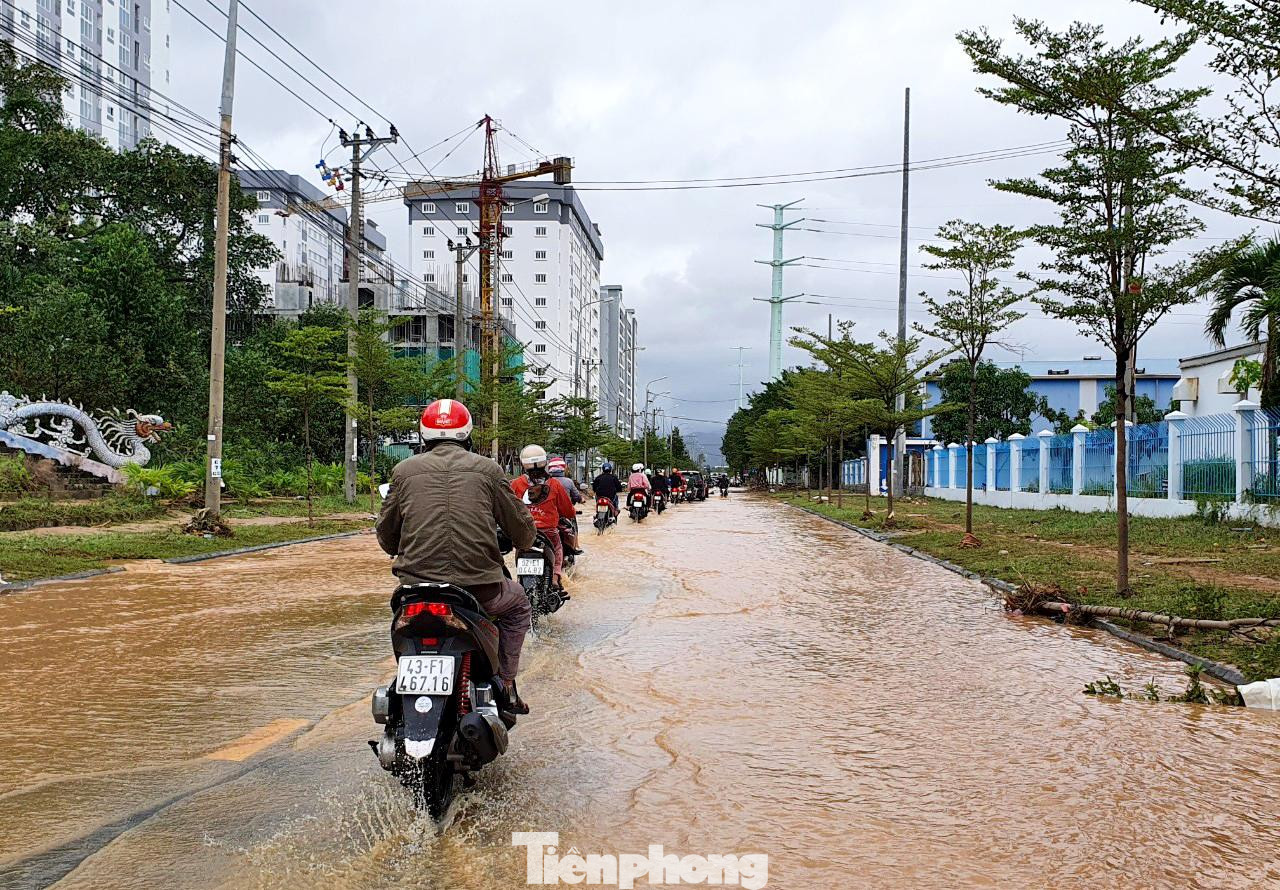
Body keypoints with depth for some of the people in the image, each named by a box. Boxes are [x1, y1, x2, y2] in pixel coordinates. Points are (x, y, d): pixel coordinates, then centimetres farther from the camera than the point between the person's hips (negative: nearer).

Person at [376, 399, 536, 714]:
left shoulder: (404, 470, 6)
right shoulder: (488, 469, 3)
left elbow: (386, 537, 13)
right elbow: (525, 533, 7)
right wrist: (524, 540, 31)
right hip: (479, 587, -2)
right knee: (517, 606, 31)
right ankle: (507, 687, 25)